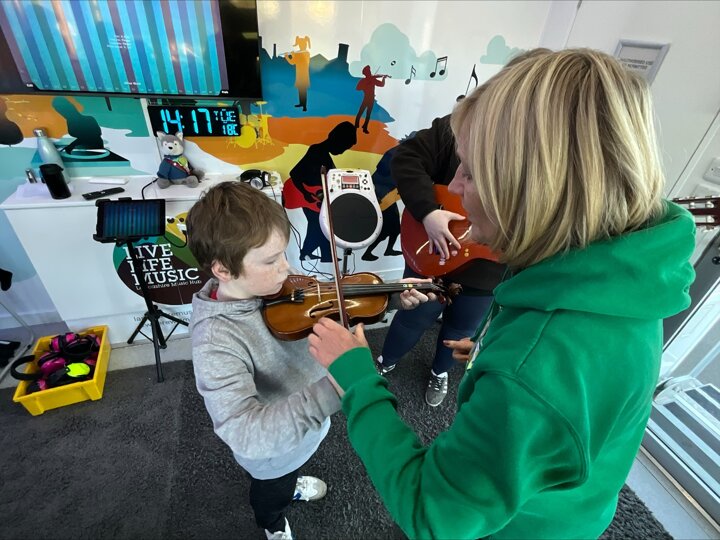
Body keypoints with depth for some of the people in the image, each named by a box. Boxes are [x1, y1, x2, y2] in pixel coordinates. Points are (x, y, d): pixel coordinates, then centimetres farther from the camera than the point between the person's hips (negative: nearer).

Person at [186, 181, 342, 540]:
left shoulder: (271, 282, -20)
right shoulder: (216, 342, -39)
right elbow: (247, 435, -45)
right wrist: (332, 389, -55)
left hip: (305, 422, 5)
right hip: (274, 450, -4)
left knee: (290, 470, 38)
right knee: (273, 493, 31)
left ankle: (291, 484, 71)